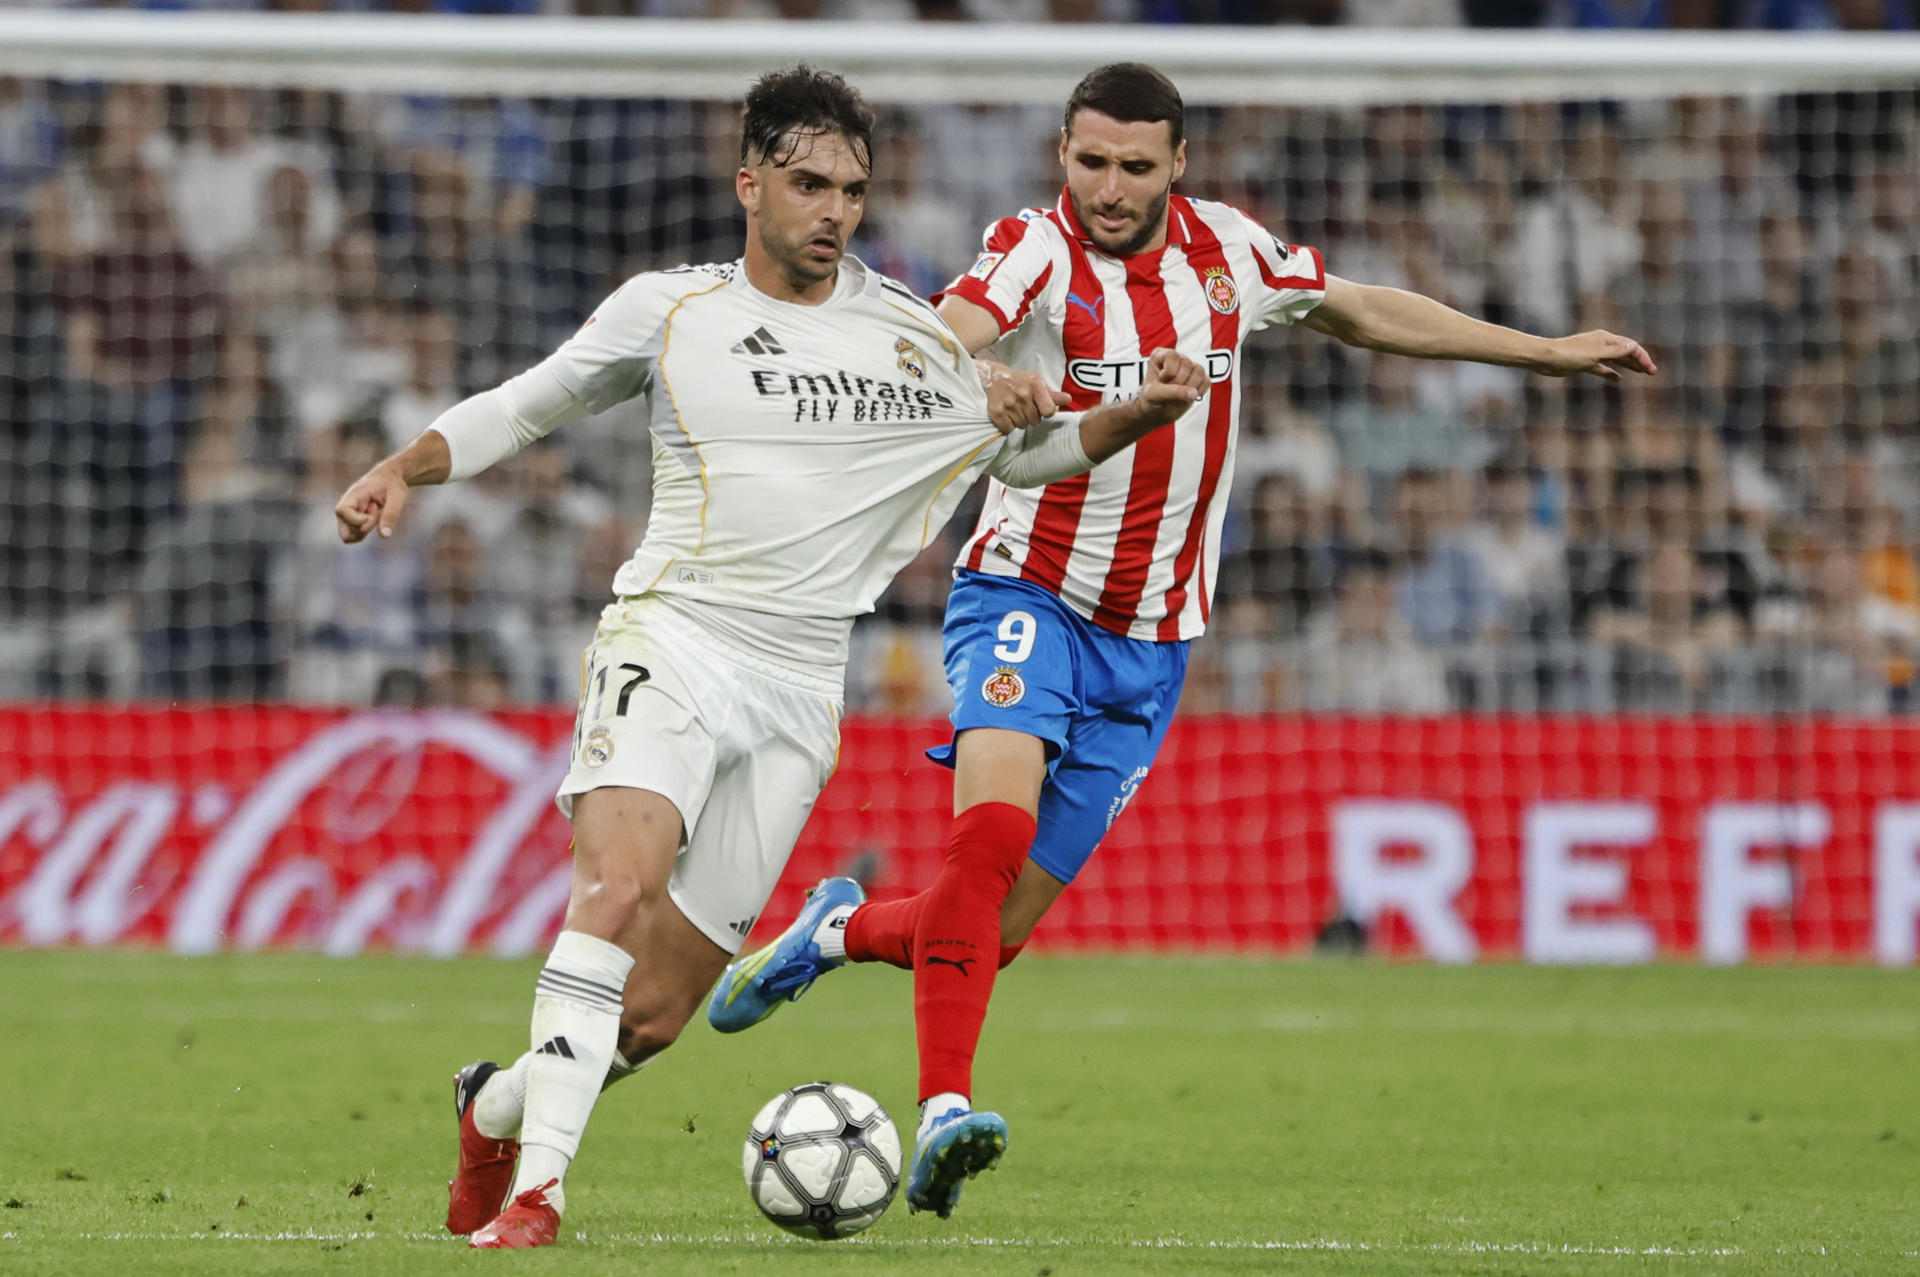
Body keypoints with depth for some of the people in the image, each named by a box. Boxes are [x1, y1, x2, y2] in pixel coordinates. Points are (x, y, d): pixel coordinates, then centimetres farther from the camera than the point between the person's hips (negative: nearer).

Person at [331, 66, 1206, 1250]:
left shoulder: (915, 341, 11)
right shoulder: (670, 311, 6)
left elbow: (1026, 450, 24)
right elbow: (524, 406, 16)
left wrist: (1139, 413, 6)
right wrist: (405, 467, -1)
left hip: (798, 691, 2)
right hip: (671, 638, -2)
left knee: (652, 1016, -1)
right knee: (618, 886, -31)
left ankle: (495, 1109, 29)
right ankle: (537, 1188, -31)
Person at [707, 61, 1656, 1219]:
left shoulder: (1228, 250, 3)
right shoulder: (1037, 252, -13)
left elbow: (1360, 309, 21)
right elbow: (948, 333, -34)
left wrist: (1546, 352, 25)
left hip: (1148, 645, 4)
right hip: (1027, 598, -4)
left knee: (1000, 929, 0)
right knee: (994, 825, -31)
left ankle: (843, 931, 30)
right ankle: (946, 1112, -33)